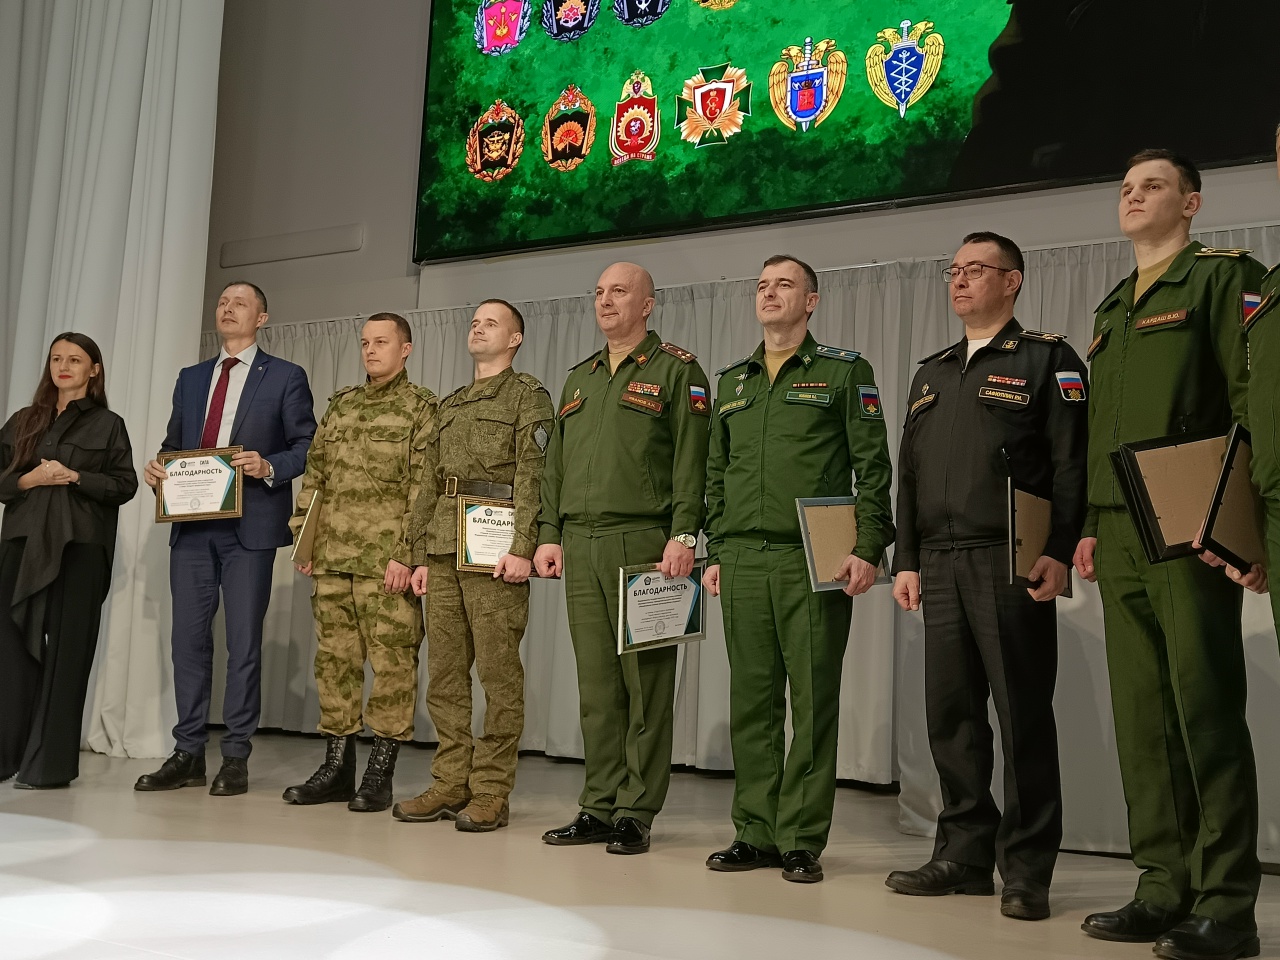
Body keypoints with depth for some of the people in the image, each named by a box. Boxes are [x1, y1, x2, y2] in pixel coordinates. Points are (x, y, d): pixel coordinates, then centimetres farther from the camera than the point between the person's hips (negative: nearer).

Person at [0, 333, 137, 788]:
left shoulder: (107, 425, 8)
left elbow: (126, 484, 1)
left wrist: (75, 477, -11)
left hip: (80, 549, -3)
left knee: (66, 651, -2)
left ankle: (49, 764, 2)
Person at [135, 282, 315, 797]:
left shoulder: (286, 377, 5)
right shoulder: (191, 378, 19)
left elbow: (306, 445, 0)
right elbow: (173, 442, 21)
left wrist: (269, 467, -17)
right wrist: (157, 469, 0)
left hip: (249, 524, -4)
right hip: (191, 522, 5)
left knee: (243, 640, -1)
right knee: (188, 637, 5)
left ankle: (236, 758, 6)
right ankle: (188, 753, 13)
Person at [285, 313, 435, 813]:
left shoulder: (421, 407, -1)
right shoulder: (340, 405, 17)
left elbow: (424, 487, -8)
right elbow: (314, 475, 18)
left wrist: (405, 555, -15)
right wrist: (304, 538, 8)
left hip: (385, 561, -6)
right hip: (332, 558, 6)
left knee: (391, 663, -3)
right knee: (334, 659, 8)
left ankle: (380, 773, 5)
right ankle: (336, 768, 17)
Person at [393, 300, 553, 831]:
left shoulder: (528, 395, 3)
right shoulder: (449, 406, 24)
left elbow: (532, 475, -9)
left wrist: (521, 546, -19)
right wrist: (421, 554, 14)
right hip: (444, 550, 7)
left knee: (498, 673, -5)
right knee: (444, 671, 7)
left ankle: (491, 793, 0)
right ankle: (450, 783, 14)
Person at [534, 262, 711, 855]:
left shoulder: (676, 370, 3)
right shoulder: (579, 379, 22)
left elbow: (691, 461, -7)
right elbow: (555, 464, 21)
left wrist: (683, 535, -16)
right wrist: (549, 534, 12)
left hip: (643, 544, -6)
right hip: (581, 546, 6)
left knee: (645, 682, -3)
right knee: (595, 683, 8)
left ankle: (637, 812, 4)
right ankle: (599, 806, 14)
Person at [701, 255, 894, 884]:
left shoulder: (844, 371, 6)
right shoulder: (732, 381, 19)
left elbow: (873, 468, -1)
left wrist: (868, 548, -10)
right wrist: (714, 553, 12)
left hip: (813, 562, -4)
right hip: (743, 564, 5)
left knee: (813, 703, -2)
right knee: (752, 701, 7)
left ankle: (802, 840, 6)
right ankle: (755, 833, 15)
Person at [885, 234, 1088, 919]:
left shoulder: (1047, 359, 3)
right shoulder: (931, 374, 22)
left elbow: (1073, 464, -6)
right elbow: (908, 474, 20)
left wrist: (1061, 551, -16)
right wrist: (906, 561, 12)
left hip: (1012, 563, -6)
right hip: (940, 566, 6)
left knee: (1023, 715, -3)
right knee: (951, 713, 7)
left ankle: (1027, 870, 5)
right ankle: (964, 855, 17)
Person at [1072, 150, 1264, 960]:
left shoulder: (1223, 276, 1)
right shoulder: (1111, 310, 23)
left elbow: (1252, 397, -9)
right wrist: (1090, 525, 14)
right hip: (1119, 534, 7)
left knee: (1206, 710, -7)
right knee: (1141, 715, 6)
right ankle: (1165, 887, 12)